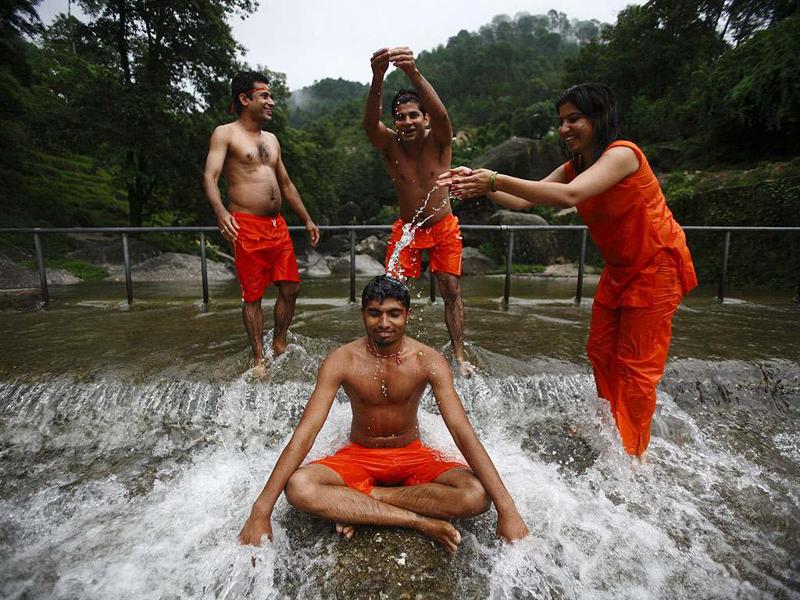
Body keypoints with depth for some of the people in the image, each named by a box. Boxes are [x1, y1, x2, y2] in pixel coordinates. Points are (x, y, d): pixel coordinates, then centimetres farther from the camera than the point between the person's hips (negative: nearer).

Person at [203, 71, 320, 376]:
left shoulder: (271, 139, 20)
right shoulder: (225, 134, 0)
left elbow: (286, 184, 24)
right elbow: (210, 176, -11)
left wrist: (307, 220, 21)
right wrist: (221, 211, -31)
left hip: (277, 225, 7)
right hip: (247, 226, -6)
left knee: (291, 287, 6)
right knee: (253, 295, 0)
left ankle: (279, 344, 24)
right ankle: (259, 359, 13)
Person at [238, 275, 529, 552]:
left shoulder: (428, 360, -17)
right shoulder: (341, 360, -17)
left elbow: (462, 432, -21)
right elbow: (305, 433, -20)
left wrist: (507, 509, -27)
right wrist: (261, 511, -25)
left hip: (412, 455, 1)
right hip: (359, 456, 0)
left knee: (478, 494, -27)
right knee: (297, 487, -29)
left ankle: (355, 501, -16)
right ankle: (420, 521, -23)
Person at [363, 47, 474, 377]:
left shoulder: (438, 140, -15)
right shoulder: (389, 145, -12)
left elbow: (441, 114, -37)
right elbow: (369, 122, -33)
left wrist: (414, 73, -54)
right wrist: (377, 78, -52)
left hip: (444, 227, 0)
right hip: (406, 228, 1)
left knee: (452, 291, 0)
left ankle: (459, 356, 13)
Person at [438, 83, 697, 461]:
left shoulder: (622, 154, -23)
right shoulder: (574, 167, 3)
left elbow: (569, 196, -41)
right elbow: (524, 201, -7)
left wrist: (496, 180, -44)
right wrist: (481, 186, -24)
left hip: (655, 267, -8)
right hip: (619, 268, 8)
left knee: (637, 363, -2)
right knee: (601, 352, 11)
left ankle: (634, 453, 15)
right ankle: (613, 428, 31)